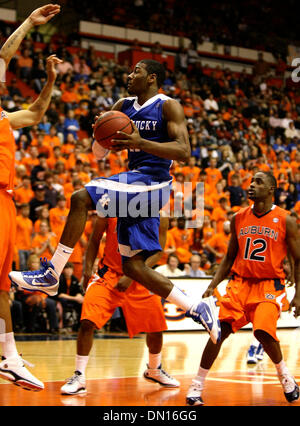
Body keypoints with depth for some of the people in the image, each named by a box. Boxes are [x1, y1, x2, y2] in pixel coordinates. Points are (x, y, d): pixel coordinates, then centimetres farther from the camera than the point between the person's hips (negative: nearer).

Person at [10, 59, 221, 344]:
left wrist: (141, 143, -26)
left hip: (151, 182, -9)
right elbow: (98, 153, 18)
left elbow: (184, 152, -15)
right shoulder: (123, 107, 18)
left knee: (80, 199, -24)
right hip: (135, 186, 9)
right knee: (133, 266, 3)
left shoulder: (168, 106, -3)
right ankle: (197, 309, 10)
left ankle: (50, 275, -18)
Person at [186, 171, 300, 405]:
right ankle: (197, 385, -3)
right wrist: (213, 285, 4)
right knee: (220, 330, -12)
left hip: (270, 285, -3)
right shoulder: (238, 218, 7)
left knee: (263, 330, -23)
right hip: (240, 282, 3)